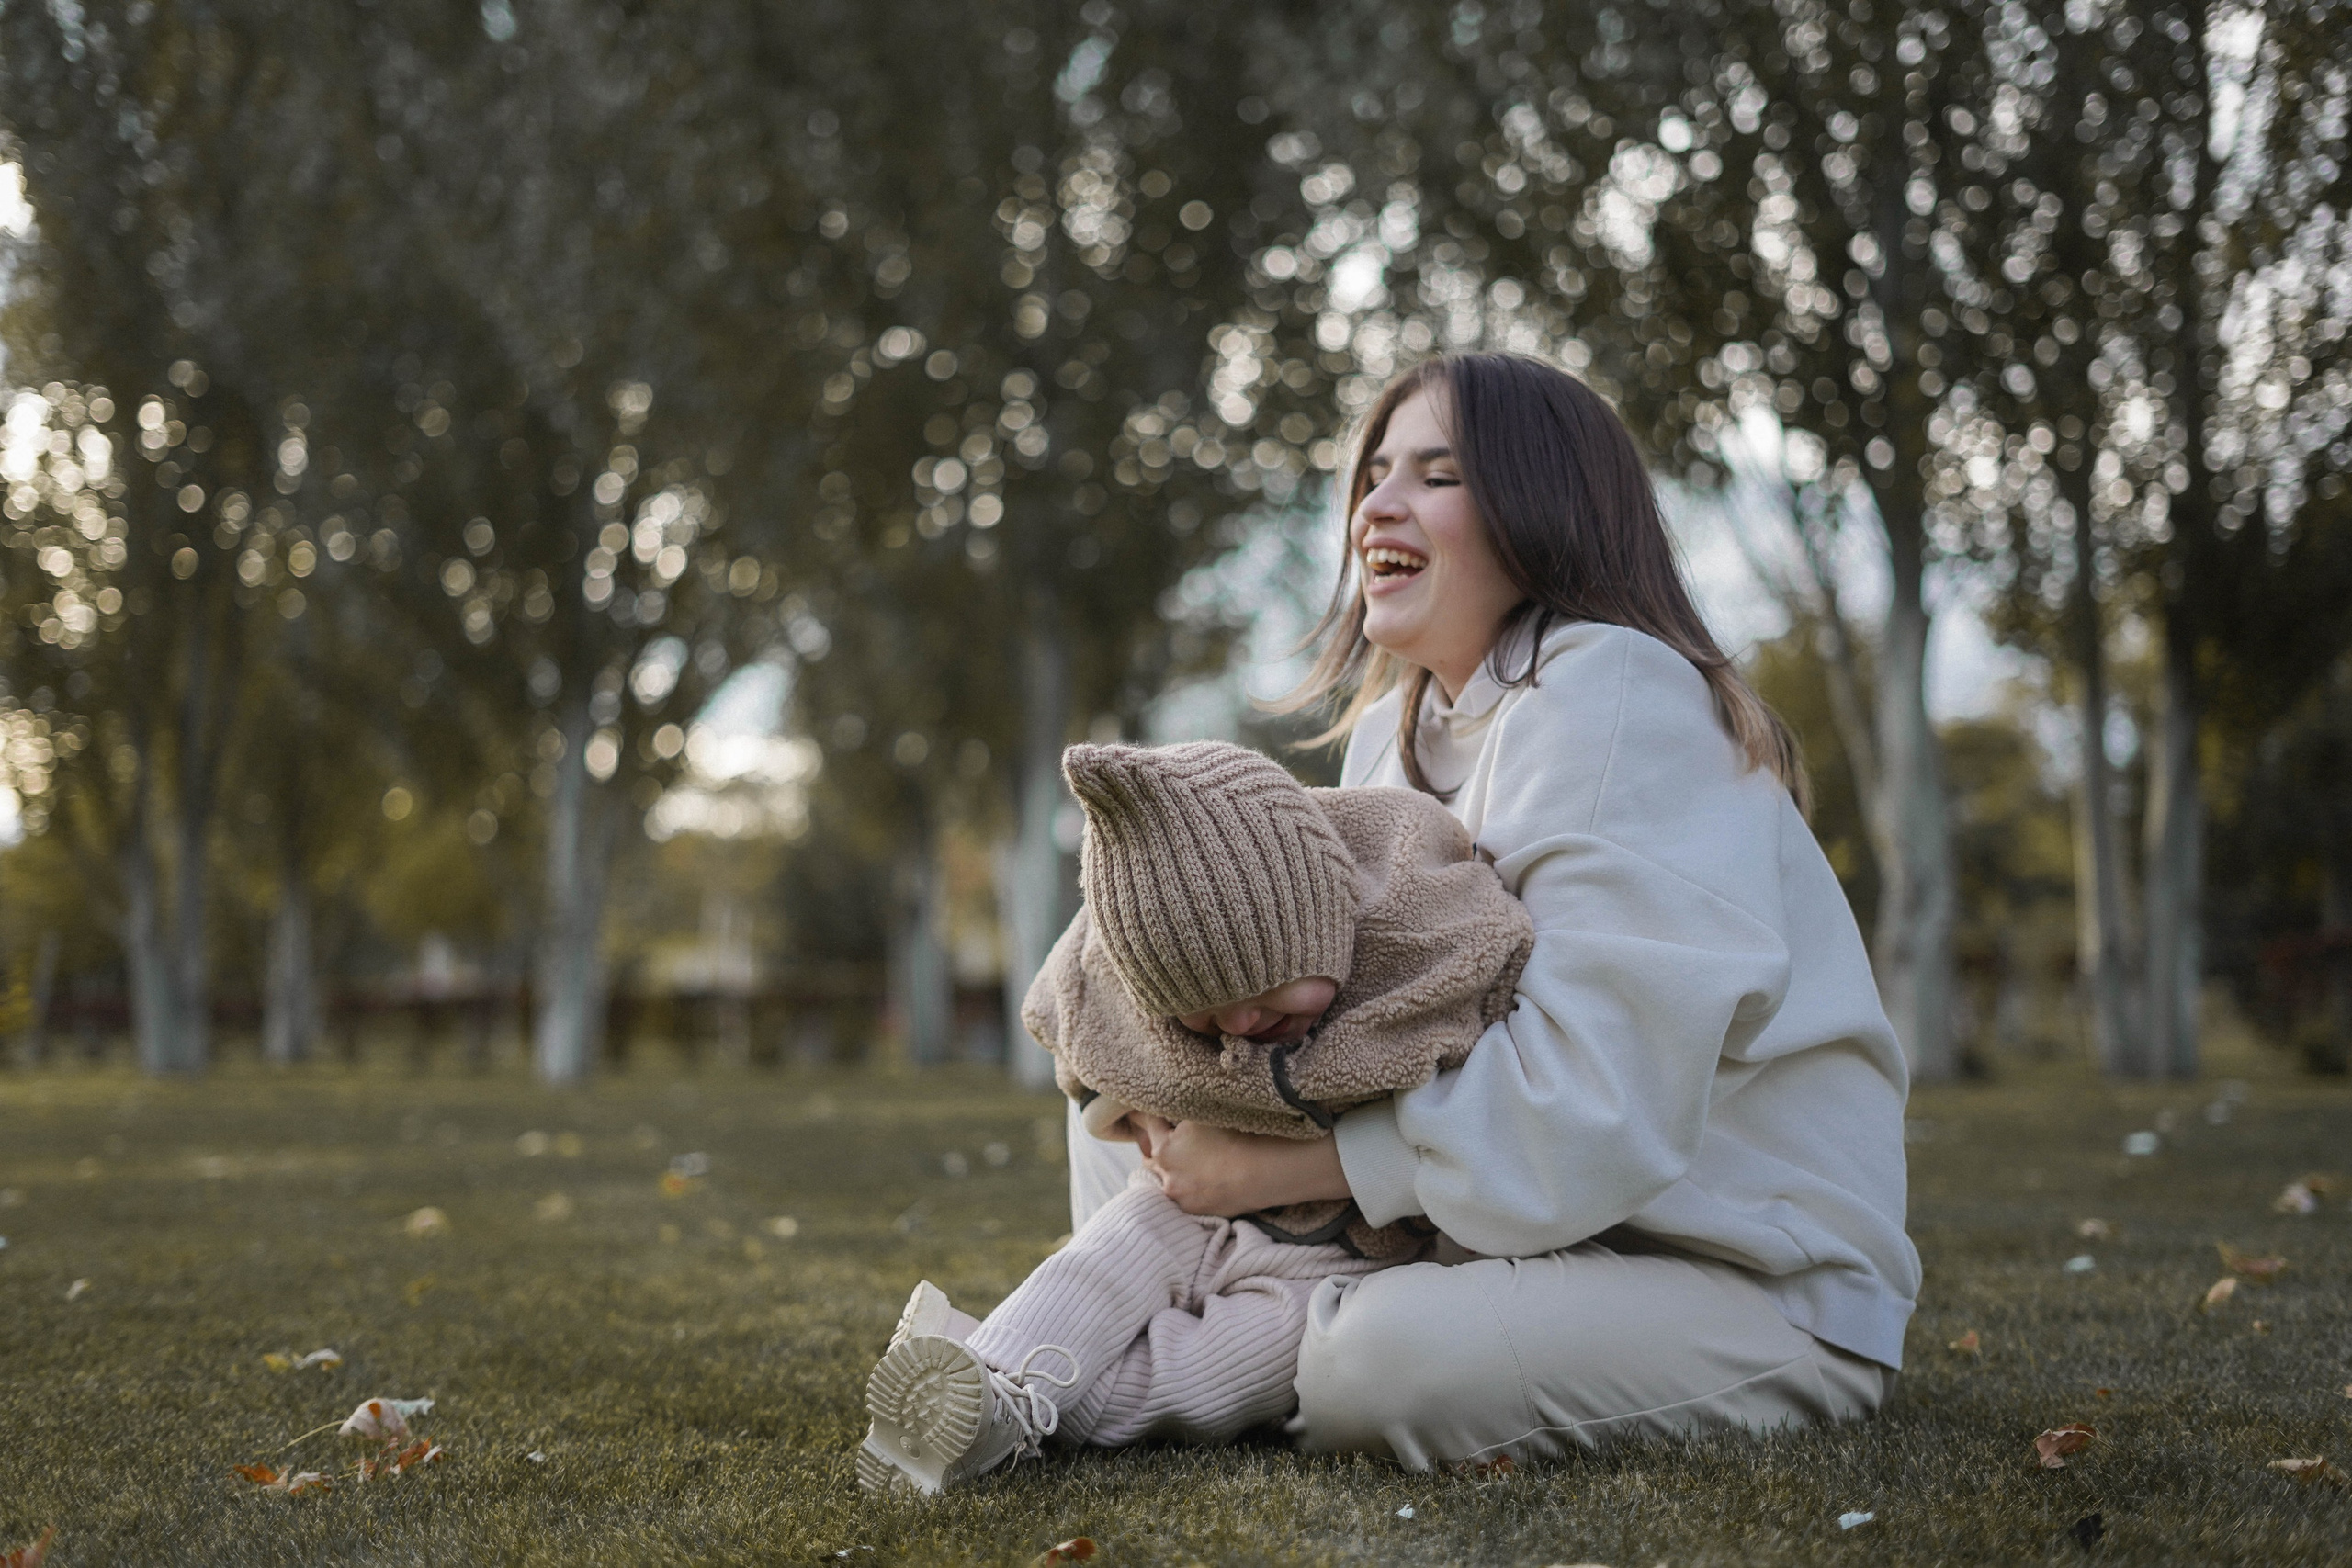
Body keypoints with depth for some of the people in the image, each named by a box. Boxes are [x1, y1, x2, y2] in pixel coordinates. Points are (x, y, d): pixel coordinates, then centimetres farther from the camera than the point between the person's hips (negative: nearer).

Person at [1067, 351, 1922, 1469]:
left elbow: (1593, 1106, -27)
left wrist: (1280, 1167, -25)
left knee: (1388, 1359, -36)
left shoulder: (1615, 700, -19)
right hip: (1528, 1233, 8)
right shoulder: (1396, 727, 10)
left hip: (1754, 1282, -8)